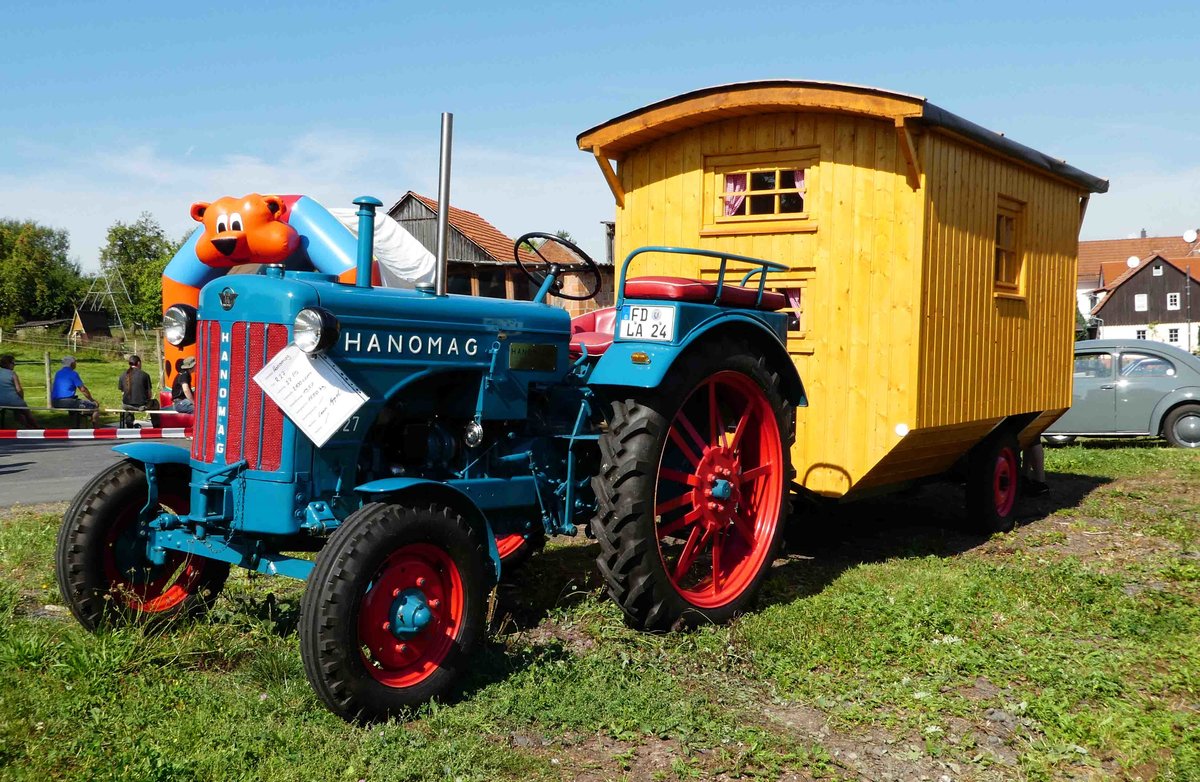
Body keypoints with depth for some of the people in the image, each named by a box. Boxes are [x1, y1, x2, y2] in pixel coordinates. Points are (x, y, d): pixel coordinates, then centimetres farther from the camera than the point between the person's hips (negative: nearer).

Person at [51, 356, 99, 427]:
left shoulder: (57, 373, 17)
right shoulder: (73, 374, -6)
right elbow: (83, 389, -10)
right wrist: (92, 400, 1)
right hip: (67, 402, -8)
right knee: (95, 406, -1)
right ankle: (94, 428, -9)